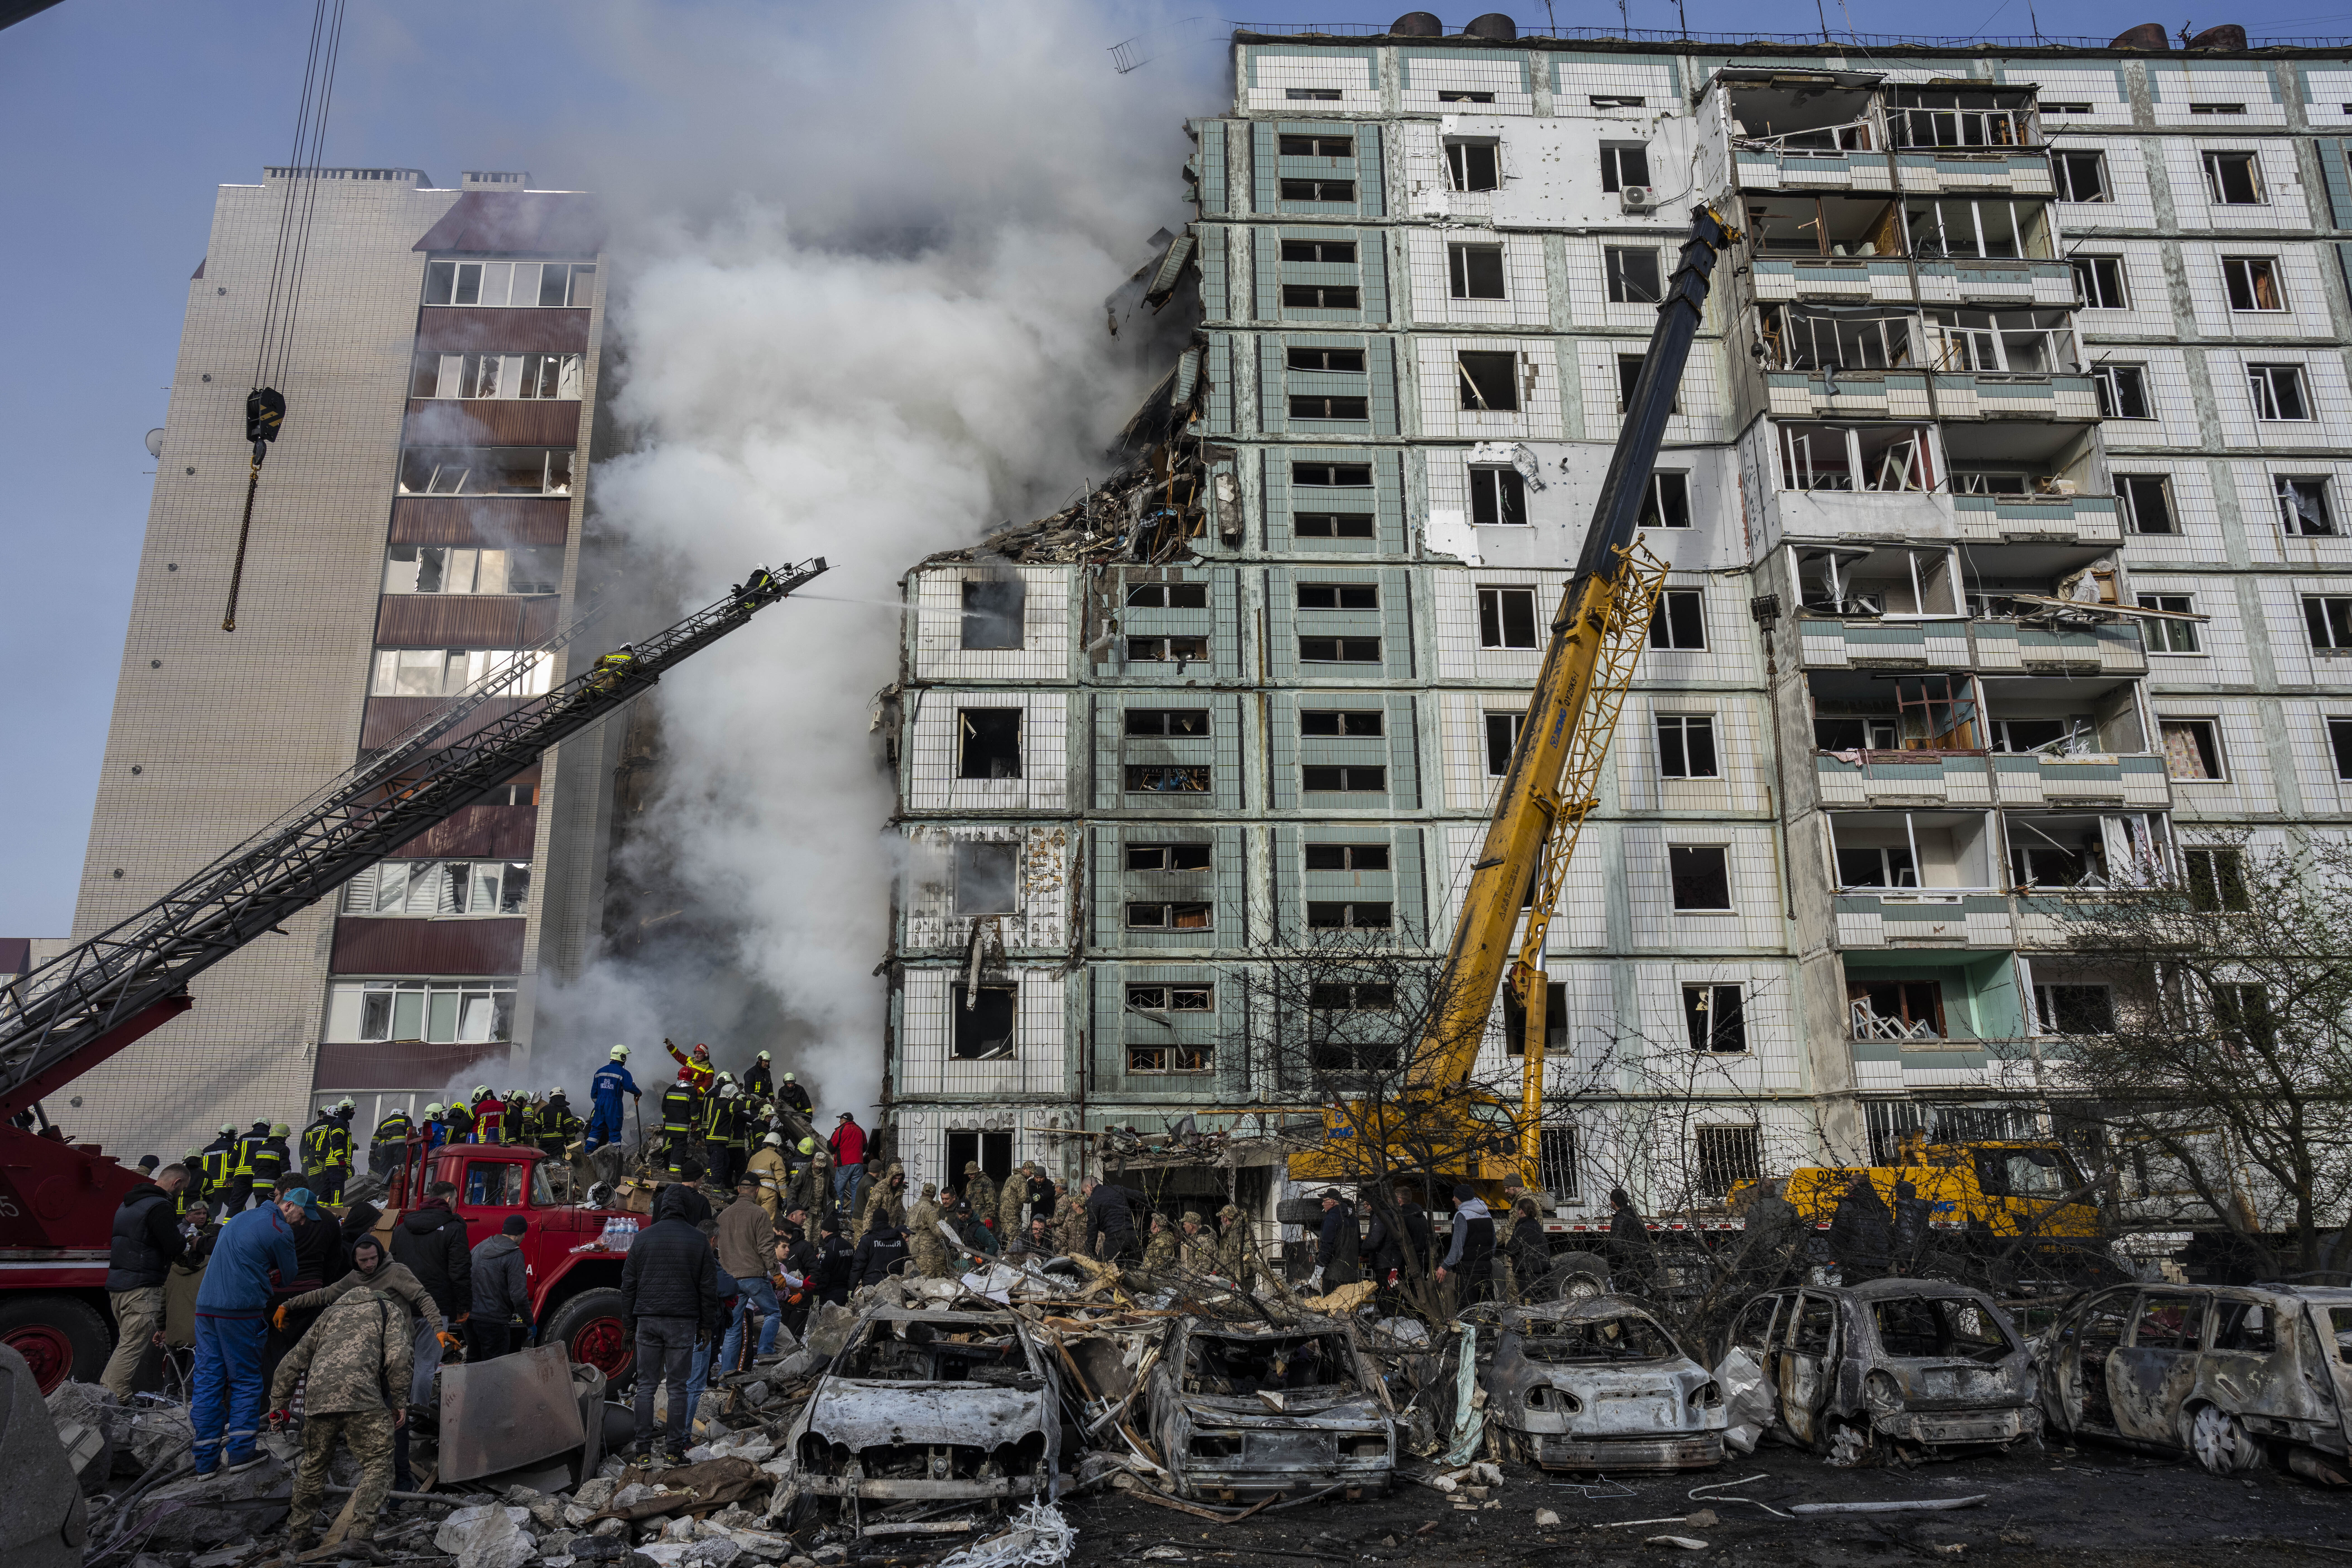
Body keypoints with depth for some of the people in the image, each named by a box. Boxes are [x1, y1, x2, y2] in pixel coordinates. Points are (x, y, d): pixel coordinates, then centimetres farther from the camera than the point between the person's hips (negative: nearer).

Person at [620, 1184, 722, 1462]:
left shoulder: (643, 1237, 4)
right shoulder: (698, 1240, 0)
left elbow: (628, 1283, 7)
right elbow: (707, 1287, 2)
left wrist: (629, 1323, 13)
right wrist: (708, 1326, 8)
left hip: (648, 1320, 1)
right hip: (683, 1321, -1)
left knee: (646, 1384, 9)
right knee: (678, 1386, 3)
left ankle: (643, 1445, 9)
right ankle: (675, 1450, 4)